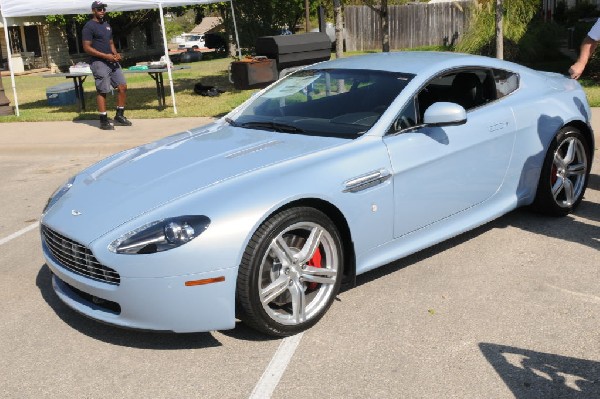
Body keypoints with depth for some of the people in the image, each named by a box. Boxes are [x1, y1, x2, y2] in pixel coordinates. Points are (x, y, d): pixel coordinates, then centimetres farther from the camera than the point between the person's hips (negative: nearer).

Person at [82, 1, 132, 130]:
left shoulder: (106, 24, 17)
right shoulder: (89, 26, -8)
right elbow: (87, 48, -13)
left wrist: (115, 53, 1)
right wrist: (106, 56, -19)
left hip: (112, 61, 8)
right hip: (99, 63, -8)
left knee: (123, 87, 3)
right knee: (102, 91, -4)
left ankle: (119, 116, 14)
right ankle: (104, 121, 3)